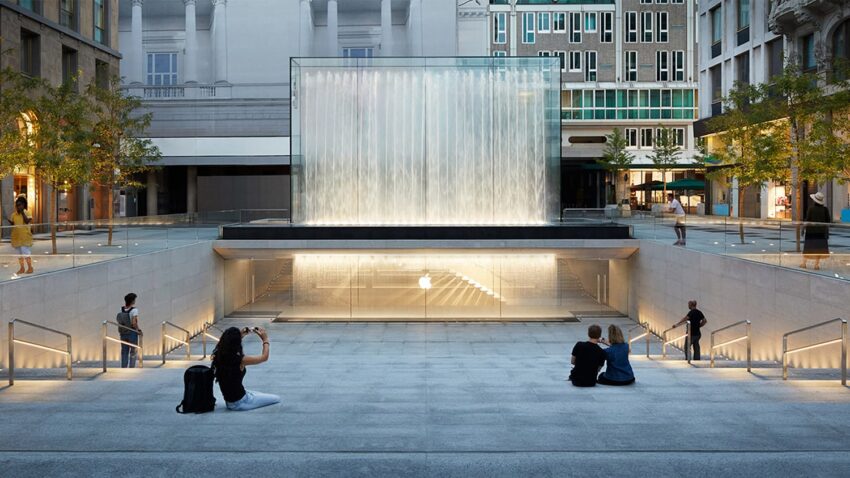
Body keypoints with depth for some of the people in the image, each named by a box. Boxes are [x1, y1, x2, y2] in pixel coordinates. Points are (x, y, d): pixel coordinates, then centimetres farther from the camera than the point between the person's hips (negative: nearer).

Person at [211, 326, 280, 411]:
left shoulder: (218, 356, -8)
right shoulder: (240, 360, -26)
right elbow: (264, 357, -10)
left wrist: (240, 335, 13)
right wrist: (265, 339, 3)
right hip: (239, 402, -8)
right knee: (276, 399, 4)